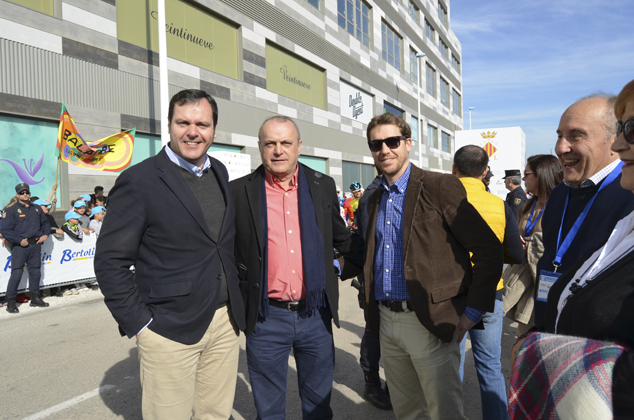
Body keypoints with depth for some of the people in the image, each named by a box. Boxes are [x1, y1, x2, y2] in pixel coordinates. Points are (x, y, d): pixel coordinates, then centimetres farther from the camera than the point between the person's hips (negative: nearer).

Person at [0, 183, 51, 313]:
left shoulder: (37, 209, 14)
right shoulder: (11, 210, -2)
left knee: (35, 271, 11)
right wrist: (19, 240, -15)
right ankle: (11, 301, 2)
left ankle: (35, 298, 22)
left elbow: (45, 223, 23)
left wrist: (45, 235, 5)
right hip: (19, 246, -5)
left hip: (35, 245, 5)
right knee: (16, 273, -7)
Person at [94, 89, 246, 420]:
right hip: (170, 331, -5)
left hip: (226, 323, 6)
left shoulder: (220, 173, 8)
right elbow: (110, 262, -9)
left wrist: (236, 301, 13)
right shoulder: (138, 181, -10)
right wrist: (139, 324, -11)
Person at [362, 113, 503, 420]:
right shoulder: (375, 199, 12)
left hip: (430, 323, -6)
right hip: (386, 321, 7)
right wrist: (374, 312, 12)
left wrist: (472, 313, -13)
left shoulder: (440, 187, -10)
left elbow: (490, 250, -11)